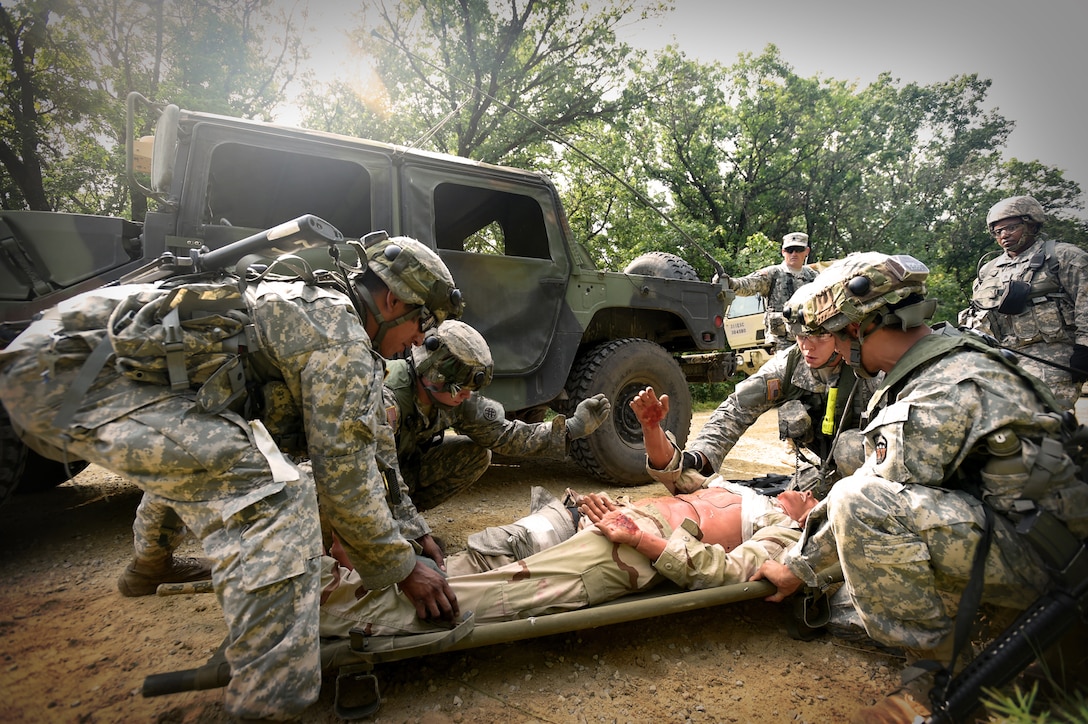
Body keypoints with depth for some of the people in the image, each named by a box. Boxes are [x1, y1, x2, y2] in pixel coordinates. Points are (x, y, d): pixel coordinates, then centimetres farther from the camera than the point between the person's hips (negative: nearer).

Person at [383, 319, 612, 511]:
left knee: (477, 455, -8)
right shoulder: (389, 398, -35)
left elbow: (504, 434, -12)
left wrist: (573, 426, -17)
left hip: (411, 465, 6)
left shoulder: (458, 399, -14)